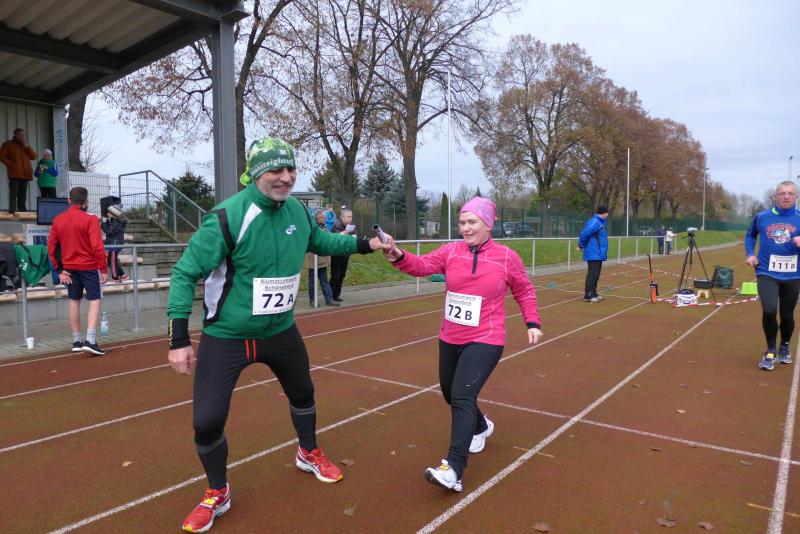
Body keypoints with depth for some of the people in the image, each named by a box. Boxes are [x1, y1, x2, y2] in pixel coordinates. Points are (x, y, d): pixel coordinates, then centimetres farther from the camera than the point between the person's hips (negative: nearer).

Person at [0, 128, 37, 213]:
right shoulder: (8, 144, 10)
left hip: (25, 174, 4)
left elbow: (34, 156, 12)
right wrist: (11, 164, -9)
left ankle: (22, 210, 5)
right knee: (13, 193, -10)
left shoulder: (25, 145, 24)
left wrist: (27, 146, 1)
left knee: (23, 194, 3)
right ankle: (12, 210, -12)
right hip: (14, 174, -4)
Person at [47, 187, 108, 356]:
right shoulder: (90, 219, -12)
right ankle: (90, 340, -12)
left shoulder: (57, 220, 5)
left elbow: (51, 248, 5)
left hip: (69, 267, 6)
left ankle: (76, 341, 19)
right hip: (89, 266, -5)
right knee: (95, 300, 0)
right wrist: (103, 269, -13)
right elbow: (97, 247, -19)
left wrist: (59, 269, 9)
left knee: (74, 301, 14)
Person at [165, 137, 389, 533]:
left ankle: (309, 454, 51)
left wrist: (364, 244, 8)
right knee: (207, 420, -5)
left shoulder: (298, 211, -6)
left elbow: (321, 241, 16)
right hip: (226, 337, -5)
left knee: (302, 393, 21)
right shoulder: (227, 216, -24)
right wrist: (179, 339, -23)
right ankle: (217, 494, 26)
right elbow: (185, 273, -19)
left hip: (280, 330, 5)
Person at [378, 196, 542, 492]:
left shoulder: (507, 257, -6)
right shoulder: (451, 251, -2)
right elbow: (423, 265, -15)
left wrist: (532, 322, 0)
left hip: (485, 341, -5)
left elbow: (524, 291, 8)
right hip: (450, 339, 5)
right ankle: (480, 426, 50)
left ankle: (453, 469, -14)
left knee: (462, 396, -18)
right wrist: (398, 256, -33)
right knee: (451, 394, 19)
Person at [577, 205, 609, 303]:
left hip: (598, 255, 10)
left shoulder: (600, 222, 16)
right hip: (593, 255, -10)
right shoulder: (595, 222, -16)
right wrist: (581, 245, -9)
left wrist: (581, 245, 10)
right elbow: (585, 233, -23)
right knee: (592, 275, -8)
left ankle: (593, 294, 21)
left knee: (596, 275, 14)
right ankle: (588, 295, -4)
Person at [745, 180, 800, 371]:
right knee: (769, 311, -18)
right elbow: (750, 235, 18)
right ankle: (771, 350, 4)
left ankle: (784, 347, 39)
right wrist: (750, 254, 4)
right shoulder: (762, 217, 0)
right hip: (767, 273, -1)